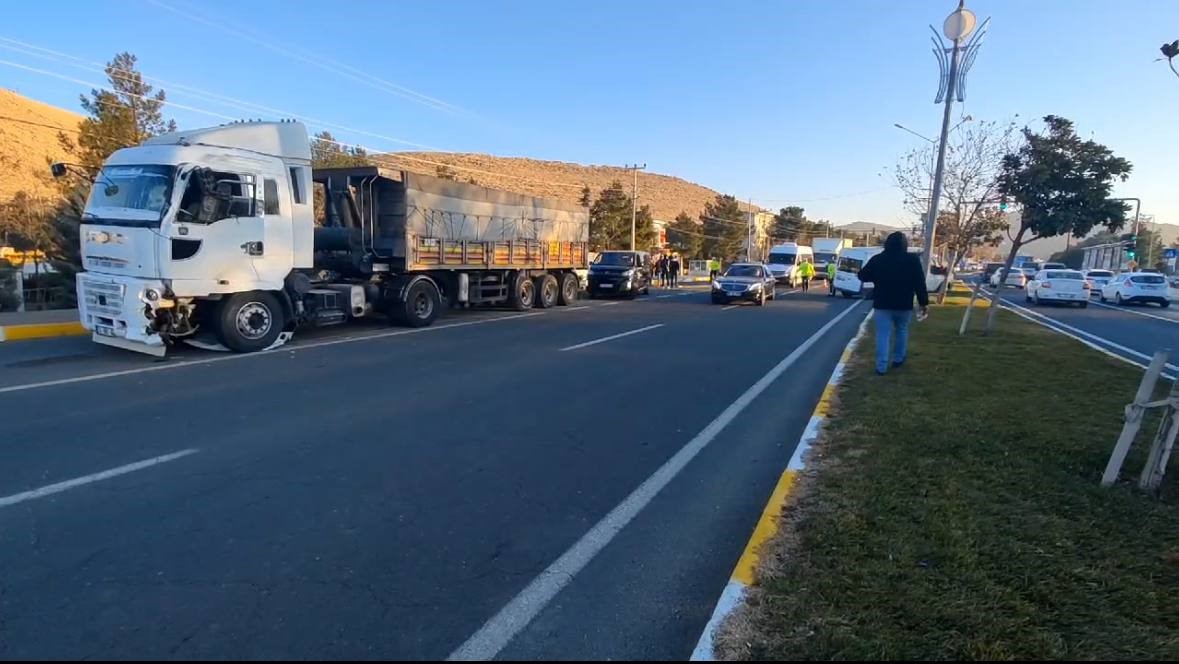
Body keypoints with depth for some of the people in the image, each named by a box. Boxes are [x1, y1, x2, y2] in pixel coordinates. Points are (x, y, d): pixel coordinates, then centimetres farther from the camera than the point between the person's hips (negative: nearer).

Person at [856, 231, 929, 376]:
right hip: (904, 304, 0)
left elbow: (863, 276, 6)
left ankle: (881, 366, -5)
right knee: (902, 331, 21)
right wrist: (924, 302, -1)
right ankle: (898, 358, 30)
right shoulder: (912, 259, -4)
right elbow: (920, 283, -6)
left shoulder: (877, 259, -3)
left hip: (882, 304, 0)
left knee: (883, 335, 0)